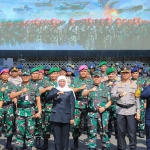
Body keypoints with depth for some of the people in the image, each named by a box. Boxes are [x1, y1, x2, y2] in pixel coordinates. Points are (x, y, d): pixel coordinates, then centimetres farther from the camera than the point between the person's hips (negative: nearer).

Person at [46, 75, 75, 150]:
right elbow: (47, 98, -10)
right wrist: (57, 93, -23)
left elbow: (72, 105, 2)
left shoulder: (70, 91, 5)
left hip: (66, 117, -1)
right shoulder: (54, 90, 8)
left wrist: (72, 117, -5)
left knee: (65, 136, 2)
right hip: (56, 116, 1)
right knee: (57, 136, 2)